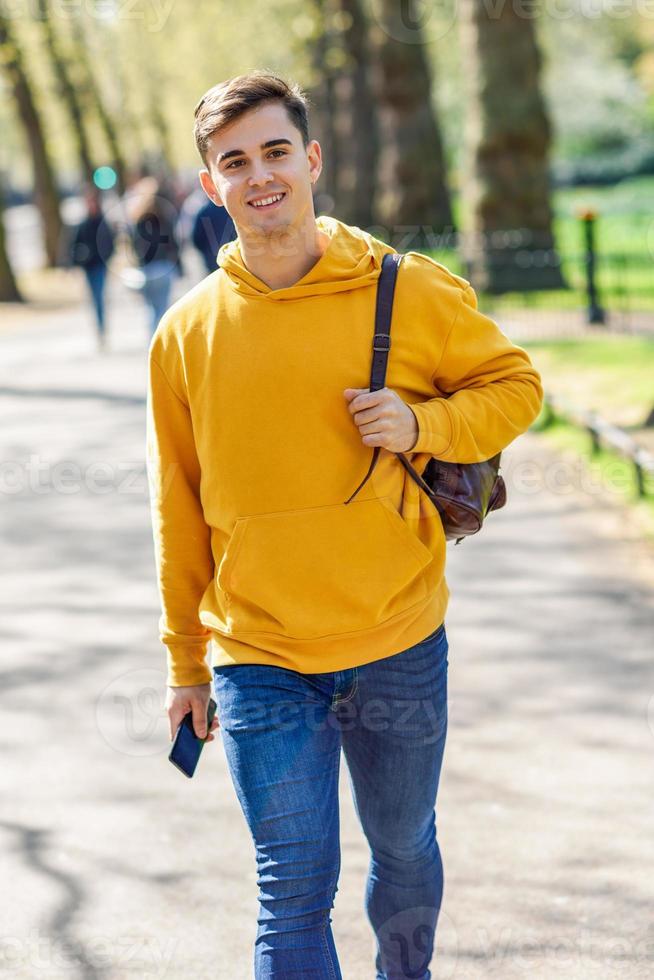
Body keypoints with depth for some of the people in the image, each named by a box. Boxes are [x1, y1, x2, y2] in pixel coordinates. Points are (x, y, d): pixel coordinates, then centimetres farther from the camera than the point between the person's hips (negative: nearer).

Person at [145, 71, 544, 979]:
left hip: (399, 646, 1)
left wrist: (423, 425, -15)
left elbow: (516, 384, 6)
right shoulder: (187, 333, -2)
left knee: (406, 852, 19)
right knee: (294, 895, -2)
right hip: (258, 661, 0)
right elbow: (179, 511, 6)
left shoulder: (411, 292, -7)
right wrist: (185, 663, 10)